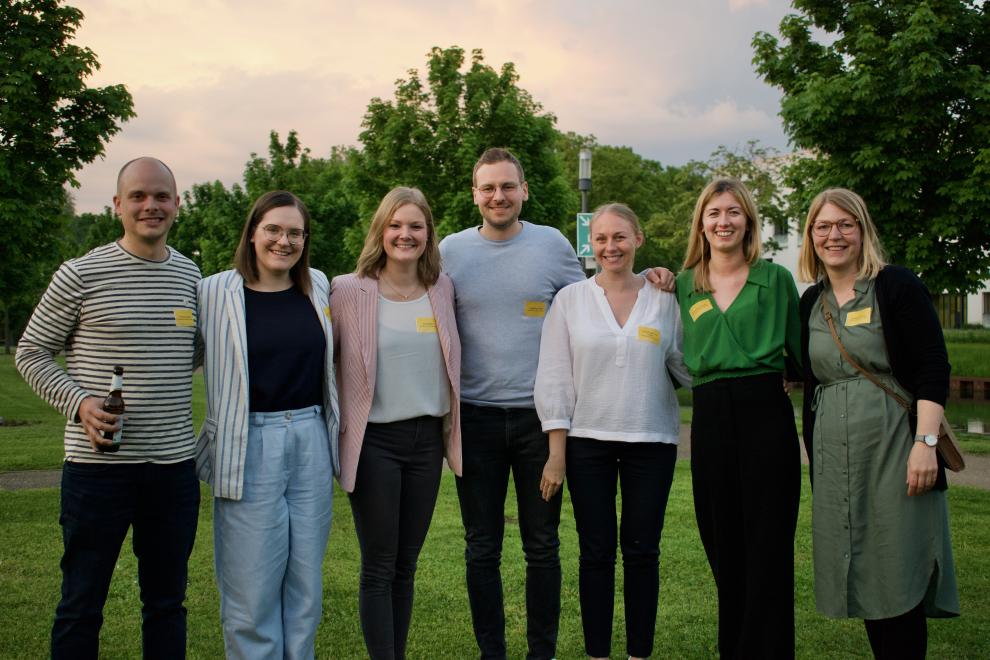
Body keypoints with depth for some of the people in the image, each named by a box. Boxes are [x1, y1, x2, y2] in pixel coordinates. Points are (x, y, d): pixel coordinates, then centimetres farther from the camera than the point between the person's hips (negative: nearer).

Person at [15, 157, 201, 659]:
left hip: (174, 465, 4)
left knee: (167, 601, 15)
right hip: (98, 464, -4)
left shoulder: (191, 276, 7)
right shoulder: (81, 274, -6)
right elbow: (31, 353, 1)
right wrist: (79, 403, -15)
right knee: (81, 603, 7)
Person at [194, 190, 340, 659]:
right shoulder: (216, 292, -5)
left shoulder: (317, 286, 8)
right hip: (249, 447, -4)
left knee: (305, 583, 11)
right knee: (251, 589, 1)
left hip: (311, 443, 4)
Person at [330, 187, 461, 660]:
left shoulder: (442, 289, 5)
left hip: (427, 438, 4)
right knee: (379, 568, 1)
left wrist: (453, 433, 13)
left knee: (406, 564, 12)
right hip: (375, 440, -4)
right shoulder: (348, 291, -7)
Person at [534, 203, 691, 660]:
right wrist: (557, 450, -5)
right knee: (596, 552, 4)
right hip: (588, 440, 0)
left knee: (642, 551, 6)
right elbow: (554, 377, 0)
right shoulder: (570, 299, 2)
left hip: (651, 441, 1)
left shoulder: (664, 299, 4)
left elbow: (685, 363, 8)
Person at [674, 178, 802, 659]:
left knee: (767, 546, -2)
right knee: (724, 547, 9)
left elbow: (799, 357, 9)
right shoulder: (683, 286, 11)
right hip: (709, 420, 3)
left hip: (766, 413, -2)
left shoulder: (776, 279, 5)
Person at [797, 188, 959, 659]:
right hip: (833, 457, 6)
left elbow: (934, 371, -9)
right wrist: (814, 456, 16)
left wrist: (925, 442, -19)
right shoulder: (811, 302, 12)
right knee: (860, 577, 9)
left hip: (893, 450, -5)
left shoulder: (897, 287, -4)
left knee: (898, 577, -2)